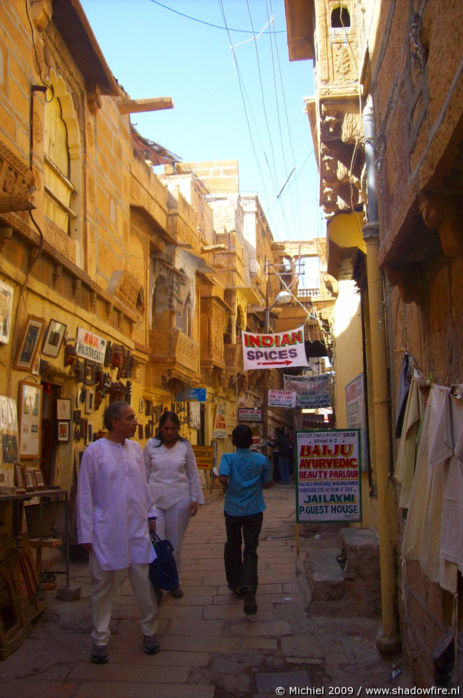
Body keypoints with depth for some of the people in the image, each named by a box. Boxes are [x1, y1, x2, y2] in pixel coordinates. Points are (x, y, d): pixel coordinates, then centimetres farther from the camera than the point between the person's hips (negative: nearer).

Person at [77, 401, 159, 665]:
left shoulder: (136, 448, 6)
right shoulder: (94, 451, -8)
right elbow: (85, 494, -6)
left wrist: (150, 513, 16)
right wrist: (86, 533, -6)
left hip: (136, 528, 4)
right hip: (106, 531, -3)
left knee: (144, 580, 7)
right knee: (103, 585, 7)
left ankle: (150, 631, 24)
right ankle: (100, 639, 22)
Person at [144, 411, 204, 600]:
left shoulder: (185, 446, 2)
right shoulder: (151, 445, 1)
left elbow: (193, 474, 7)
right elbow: (145, 473, 6)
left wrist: (195, 500, 4)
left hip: (179, 499, 1)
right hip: (155, 499, -1)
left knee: (175, 543, 9)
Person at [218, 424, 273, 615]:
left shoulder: (228, 458, -8)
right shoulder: (261, 460, -4)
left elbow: (223, 477, -24)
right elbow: (268, 483, 3)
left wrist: (228, 488, -4)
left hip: (232, 509, 0)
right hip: (254, 511, 0)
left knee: (232, 548, 18)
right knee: (250, 550, 2)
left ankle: (235, 586, 28)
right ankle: (248, 587, -18)